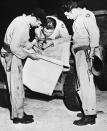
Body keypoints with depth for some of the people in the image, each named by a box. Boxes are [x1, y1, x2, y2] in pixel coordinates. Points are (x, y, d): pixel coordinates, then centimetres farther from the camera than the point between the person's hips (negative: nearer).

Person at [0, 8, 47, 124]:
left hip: (15, 56, 10)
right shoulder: (22, 26, -23)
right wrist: (29, 55, -16)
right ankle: (18, 116, 6)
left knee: (17, 86, 15)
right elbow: (14, 47, -24)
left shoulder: (23, 21, 8)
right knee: (16, 87, -3)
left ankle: (19, 113, 24)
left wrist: (32, 43, 3)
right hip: (10, 56, -10)